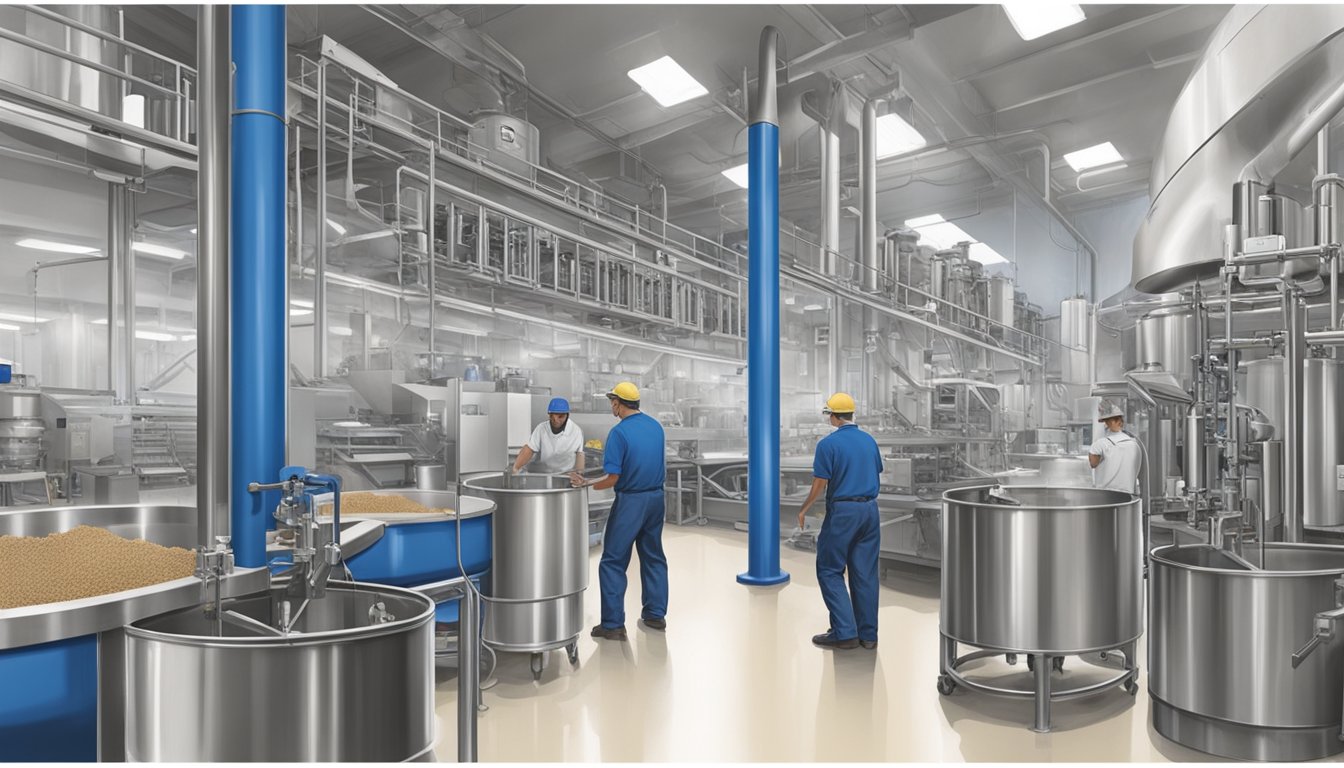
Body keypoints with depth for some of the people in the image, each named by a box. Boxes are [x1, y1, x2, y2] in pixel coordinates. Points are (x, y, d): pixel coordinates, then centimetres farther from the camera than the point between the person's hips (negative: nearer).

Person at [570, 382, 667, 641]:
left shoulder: (619, 432, -17)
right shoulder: (656, 426, 5)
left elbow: (612, 478, -18)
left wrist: (585, 484, -6)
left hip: (630, 502, -7)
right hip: (656, 498, 7)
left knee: (613, 562, 1)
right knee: (653, 556, 17)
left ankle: (613, 624, 2)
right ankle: (656, 614, 24)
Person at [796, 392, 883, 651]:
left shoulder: (829, 443, -11)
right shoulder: (869, 440, 8)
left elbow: (820, 484, -11)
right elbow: (876, 474, 16)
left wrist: (803, 510, 3)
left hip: (842, 512, -6)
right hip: (870, 510, 6)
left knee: (830, 571, 4)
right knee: (865, 573, 10)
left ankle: (845, 632, -2)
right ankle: (868, 634, 13)